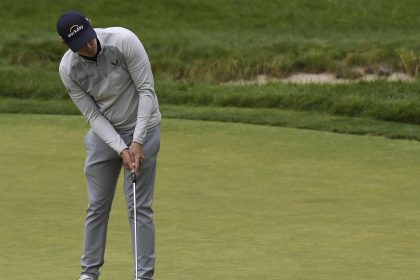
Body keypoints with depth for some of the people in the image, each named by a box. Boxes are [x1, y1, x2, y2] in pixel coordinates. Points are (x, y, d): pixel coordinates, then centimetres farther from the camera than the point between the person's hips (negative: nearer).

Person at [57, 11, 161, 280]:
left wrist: (137, 141, -23)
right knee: (97, 204, 7)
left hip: (141, 127, -3)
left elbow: (146, 90, -20)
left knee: (139, 206, -6)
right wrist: (121, 150, -20)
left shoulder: (124, 40, -27)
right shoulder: (68, 69, -16)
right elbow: (93, 114, -10)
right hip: (105, 132, 3)